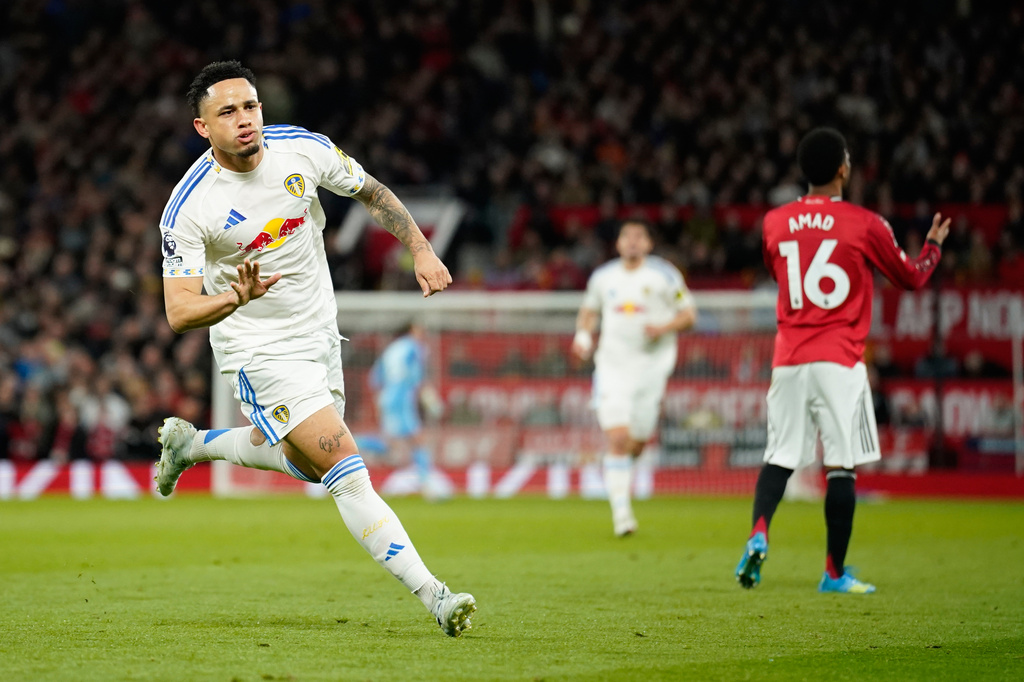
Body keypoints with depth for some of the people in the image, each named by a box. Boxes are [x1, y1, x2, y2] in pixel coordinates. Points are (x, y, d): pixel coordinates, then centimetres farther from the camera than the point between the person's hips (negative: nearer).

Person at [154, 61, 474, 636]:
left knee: (307, 463, 23)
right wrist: (238, 297, -42)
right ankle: (433, 595, -18)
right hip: (259, 351, -6)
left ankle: (190, 443, 45)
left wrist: (421, 250, -1)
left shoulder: (304, 149, -10)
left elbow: (372, 192, 8)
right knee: (345, 468, -17)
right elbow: (179, 313, -24)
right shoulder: (189, 208, -22)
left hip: (320, 332, 6)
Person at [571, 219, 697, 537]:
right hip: (612, 366, 0)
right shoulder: (603, 277, 8)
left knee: (637, 443, 5)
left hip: (651, 366, 0)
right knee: (617, 439, -13)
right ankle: (621, 512, -9)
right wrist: (583, 334, 4)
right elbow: (589, 310, 24)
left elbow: (689, 314, 3)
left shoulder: (664, 276, 0)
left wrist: (664, 327, -16)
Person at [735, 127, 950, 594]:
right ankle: (835, 573, 2)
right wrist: (934, 245, 30)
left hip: (788, 361, 4)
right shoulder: (865, 225, -5)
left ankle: (758, 533, -17)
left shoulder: (774, 223, 6)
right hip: (839, 362, -4)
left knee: (779, 457, 9)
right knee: (842, 466, 1)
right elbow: (912, 277, 10)